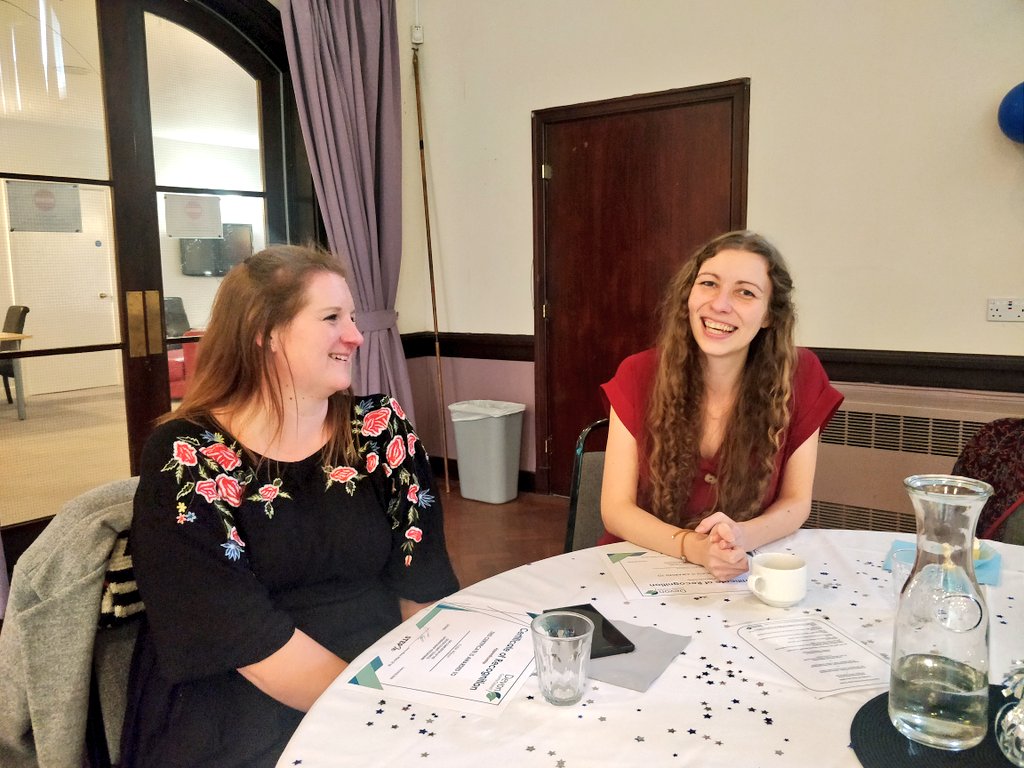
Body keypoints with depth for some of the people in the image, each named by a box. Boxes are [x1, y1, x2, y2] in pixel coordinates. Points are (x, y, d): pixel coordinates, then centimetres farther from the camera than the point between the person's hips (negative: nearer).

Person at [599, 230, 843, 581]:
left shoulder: (799, 376, -8)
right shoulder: (638, 375, -9)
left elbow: (796, 501, -2)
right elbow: (616, 508, -9)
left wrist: (742, 537, -22)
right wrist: (691, 546, -26)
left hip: (742, 574, 1)